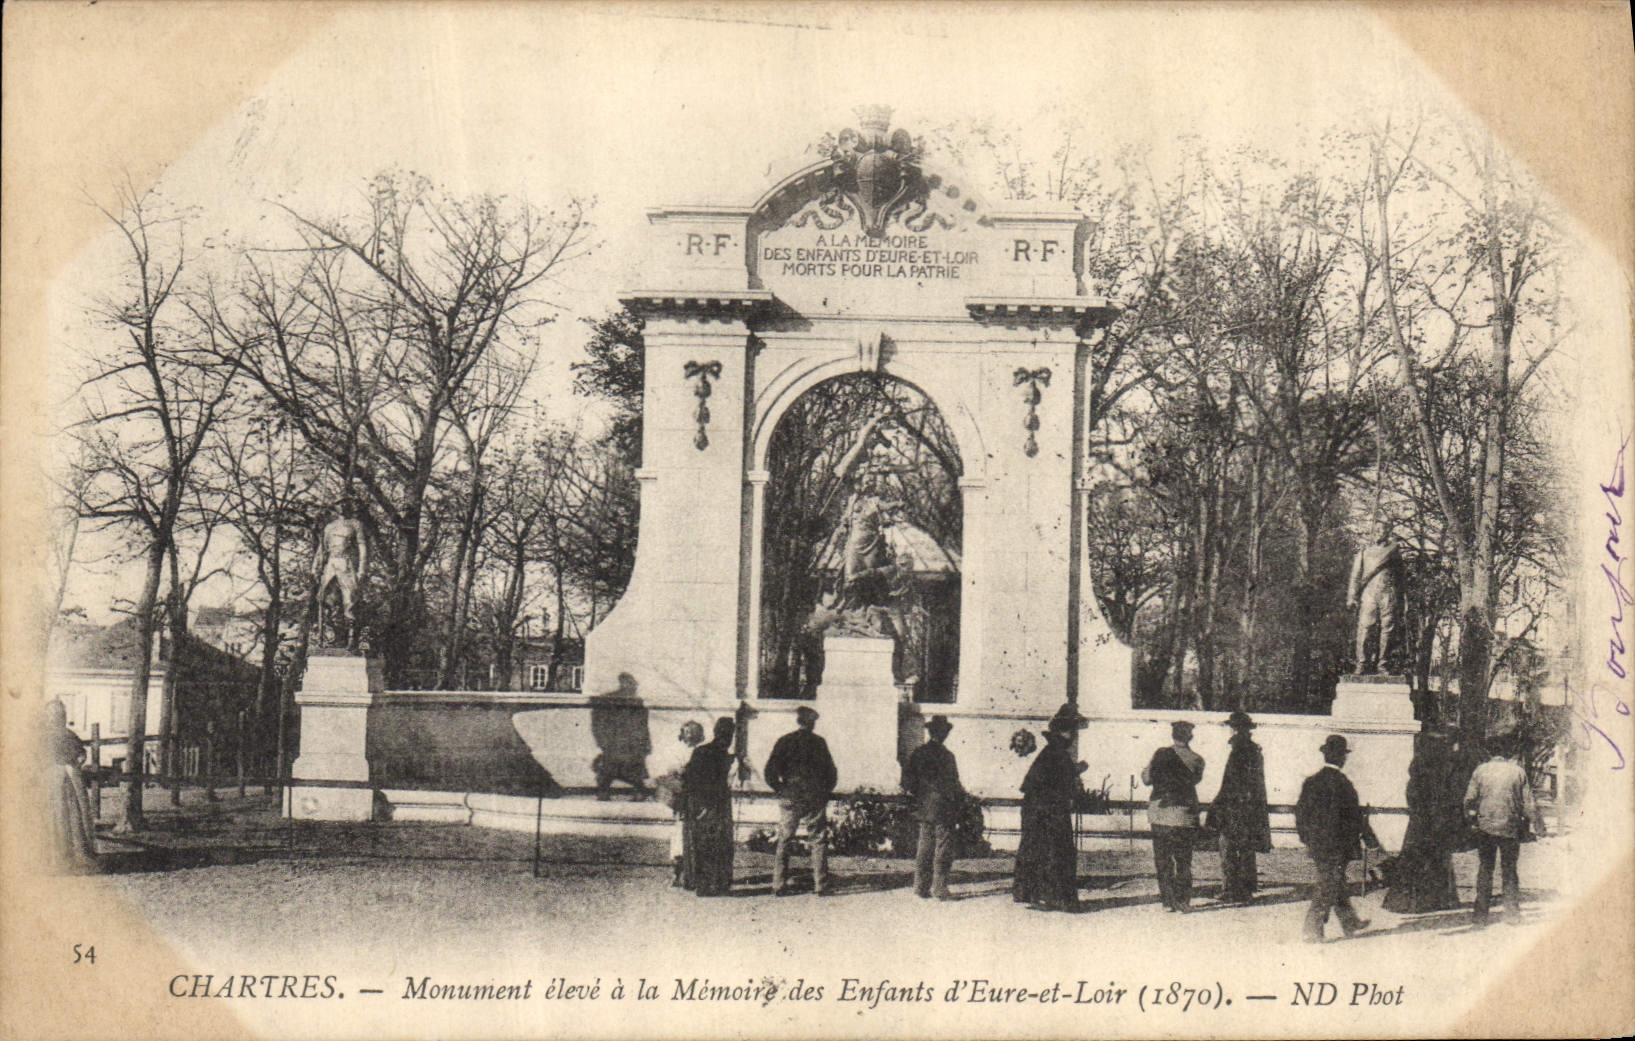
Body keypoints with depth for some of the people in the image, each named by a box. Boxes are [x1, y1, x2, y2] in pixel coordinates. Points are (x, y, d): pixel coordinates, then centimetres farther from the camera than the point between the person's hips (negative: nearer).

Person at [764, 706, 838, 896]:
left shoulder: (784, 741, 1)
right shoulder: (819, 742, 1)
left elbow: (770, 772, -5)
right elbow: (831, 771, 2)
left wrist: (780, 789, 6)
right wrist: (826, 791, 14)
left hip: (790, 799, 1)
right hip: (815, 800, -1)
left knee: (783, 842, 8)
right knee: (818, 842, 5)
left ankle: (778, 885, 4)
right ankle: (820, 885, 1)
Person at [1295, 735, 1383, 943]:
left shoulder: (1311, 781, 4)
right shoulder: (1341, 783, -16)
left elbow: (1300, 811, 10)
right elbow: (1354, 815, -14)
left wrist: (1306, 839, 20)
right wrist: (1371, 840, -5)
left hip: (1316, 845, 7)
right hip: (1336, 845, -7)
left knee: (1336, 885, 18)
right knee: (1328, 887, -2)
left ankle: (1351, 923, 32)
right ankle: (1313, 931, -3)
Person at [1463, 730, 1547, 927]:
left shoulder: (1481, 770, -1)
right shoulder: (1518, 772, -3)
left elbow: (1469, 798, 0)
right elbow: (1529, 802, -2)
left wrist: (1470, 818, 16)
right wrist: (1537, 825, 6)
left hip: (1485, 827, 1)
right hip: (1510, 827, -1)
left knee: (1484, 870, 7)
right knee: (1510, 870, 10)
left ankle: (1481, 916, 5)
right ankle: (1512, 913, 10)